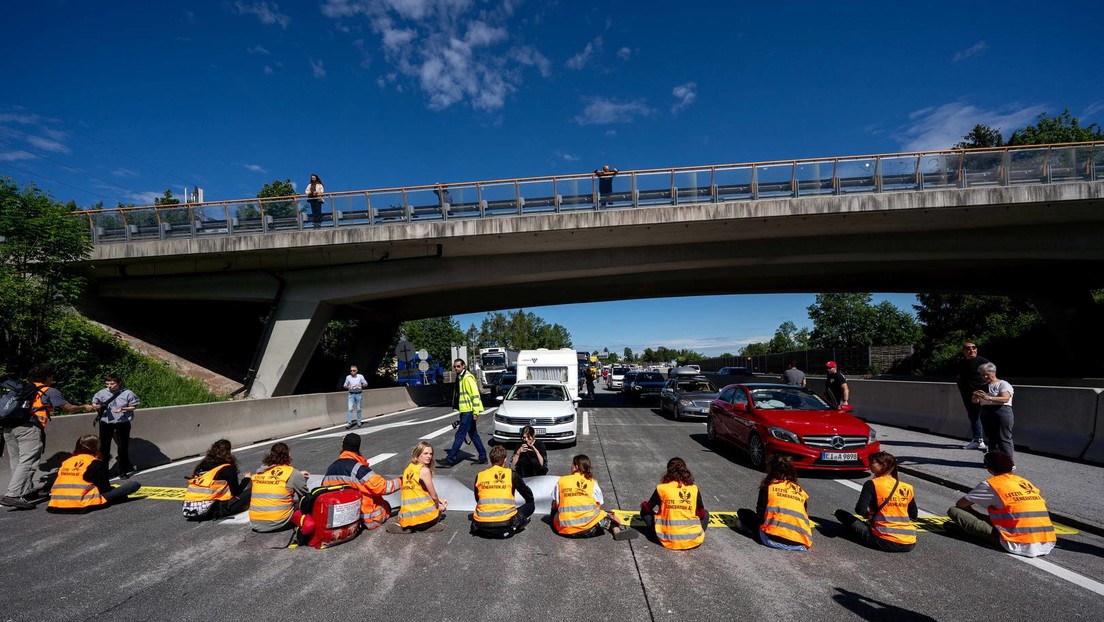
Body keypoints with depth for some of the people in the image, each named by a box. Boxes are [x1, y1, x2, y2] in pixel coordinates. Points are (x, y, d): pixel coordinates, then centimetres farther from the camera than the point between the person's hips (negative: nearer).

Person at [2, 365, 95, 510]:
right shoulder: (50, 391, 6)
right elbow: (68, 408, 8)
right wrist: (85, 407, 24)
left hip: (8, 427, 7)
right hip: (29, 428, -7)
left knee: (17, 462, 13)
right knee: (27, 462, -10)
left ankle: (27, 492, 20)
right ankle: (12, 496, -19)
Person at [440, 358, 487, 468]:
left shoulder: (468, 378, -15)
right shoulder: (460, 378, 16)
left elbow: (475, 395, -20)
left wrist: (476, 412, -22)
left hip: (469, 411, -10)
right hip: (465, 411, 10)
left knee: (460, 435, -6)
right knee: (473, 435, 14)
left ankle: (450, 459, -2)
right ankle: (483, 457, 21)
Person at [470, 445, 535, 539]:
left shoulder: (479, 476, 7)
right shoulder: (511, 474, 0)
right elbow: (529, 496, 15)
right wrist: (531, 504, 36)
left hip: (482, 528, 3)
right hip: (505, 526, -3)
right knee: (530, 505, 16)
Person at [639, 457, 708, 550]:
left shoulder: (662, 488, -5)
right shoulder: (694, 488, -1)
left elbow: (648, 508, 5)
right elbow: (702, 514, 9)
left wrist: (643, 505, 28)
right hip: (694, 540, 1)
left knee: (644, 512, 19)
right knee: (706, 514, 29)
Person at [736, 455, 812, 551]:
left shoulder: (768, 488, 5)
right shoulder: (801, 491, 15)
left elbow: (760, 513, 3)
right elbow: (804, 515, 15)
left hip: (773, 539, -3)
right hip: (801, 544, 3)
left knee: (742, 512, 17)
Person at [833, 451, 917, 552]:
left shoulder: (873, 484, -7)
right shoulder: (907, 488, 7)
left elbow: (860, 510, -13)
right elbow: (913, 515, 18)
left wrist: (868, 515, 7)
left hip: (885, 542, -1)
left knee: (840, 513, 10)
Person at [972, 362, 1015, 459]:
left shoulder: (1003, 384, -1)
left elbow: (1005, 399, -18)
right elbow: (975, 401, 14)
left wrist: (989, 398, -31)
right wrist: (976, 397, -10)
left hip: (1002, 412, -6)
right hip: (985, 413, 6)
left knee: (1004, 439, -7)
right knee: (990, 439, 10)